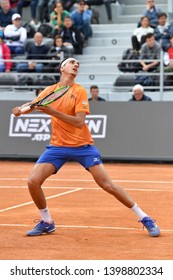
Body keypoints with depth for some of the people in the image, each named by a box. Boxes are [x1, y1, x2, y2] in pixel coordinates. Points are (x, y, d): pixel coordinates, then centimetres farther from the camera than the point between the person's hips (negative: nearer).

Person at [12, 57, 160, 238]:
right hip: (58, 146, 3)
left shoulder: (79, 91, -7)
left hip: (83, 146, -3)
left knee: (107, 185, -9)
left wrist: (53, 112, -27)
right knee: (33, 181, -13)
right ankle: (46, 222, 10)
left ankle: (144, 218, 4)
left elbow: (79, 122, -17)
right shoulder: (50, 90, 5)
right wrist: (20, 109, -15)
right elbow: (31, 105, 9)